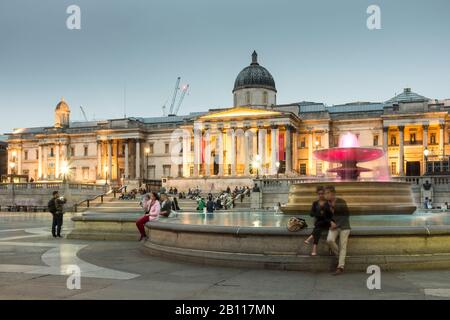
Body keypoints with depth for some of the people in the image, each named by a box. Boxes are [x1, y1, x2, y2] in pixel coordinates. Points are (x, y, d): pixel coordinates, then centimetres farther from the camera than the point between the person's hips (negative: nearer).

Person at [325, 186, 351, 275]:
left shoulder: (341, 202, -13)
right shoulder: (327, 204, -2)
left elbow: (346, 215, -11)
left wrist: (337, 224, -18)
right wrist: (331, 222, -11)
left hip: (344, 226, -3)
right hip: (334, 226, 3)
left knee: (342, 246, -7)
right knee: (329, 240, -21)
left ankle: (340, 267, -6)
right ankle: (339, 255, 4)